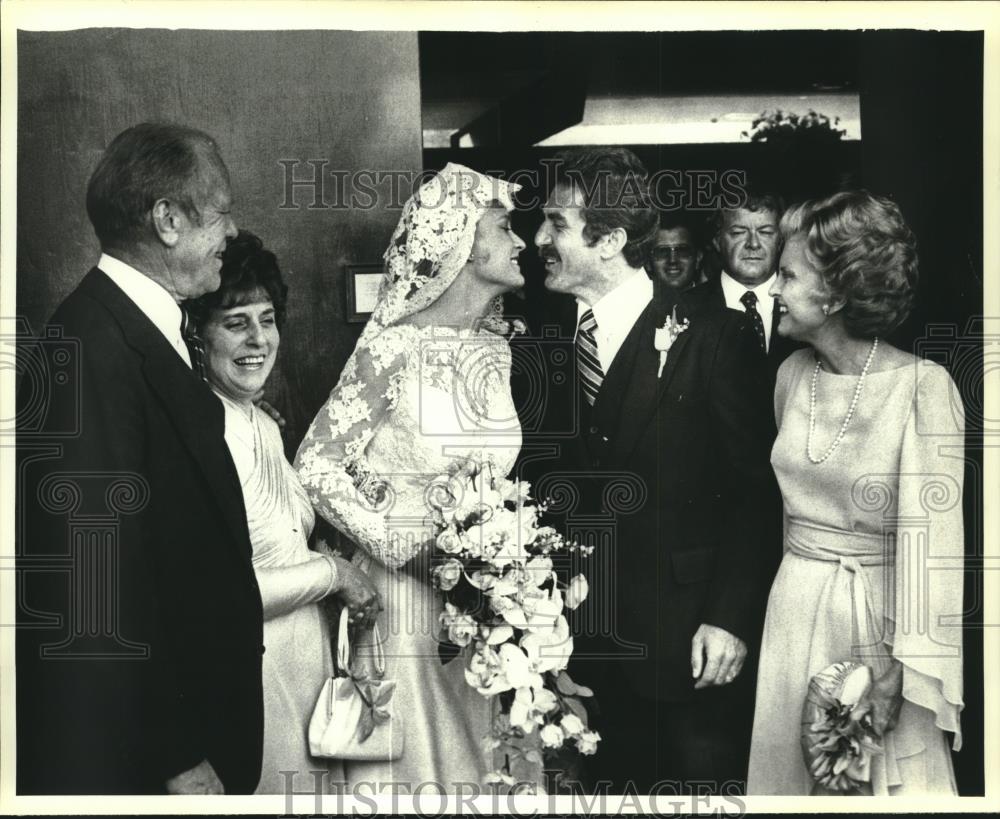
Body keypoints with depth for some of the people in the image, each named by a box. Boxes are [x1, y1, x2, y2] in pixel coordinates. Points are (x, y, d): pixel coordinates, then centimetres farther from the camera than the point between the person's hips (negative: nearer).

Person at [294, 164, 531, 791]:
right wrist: (404, 549, -16)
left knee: (476, 750, 15)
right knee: (408, 763, 7)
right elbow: (316, 463, -11)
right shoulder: (396, 348, -13)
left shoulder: (498, 351, 5)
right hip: (404, 593, -5)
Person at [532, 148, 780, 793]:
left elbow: (756, 489, -8)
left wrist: (732, 617, -13)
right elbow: (562, 476, 8)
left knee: (705, 780, 9)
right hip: (586, 640, 4)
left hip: (680, 639, -4)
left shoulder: (712, 337, -10)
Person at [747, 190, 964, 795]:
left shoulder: (923, 386, -16)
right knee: (789, 768, 15)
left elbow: (931, 535, -18)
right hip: (796, 609, 5)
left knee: (883, 778, 10)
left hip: (881, 608, -5)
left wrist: (903, 666, -20)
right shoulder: (793, 374, 2)